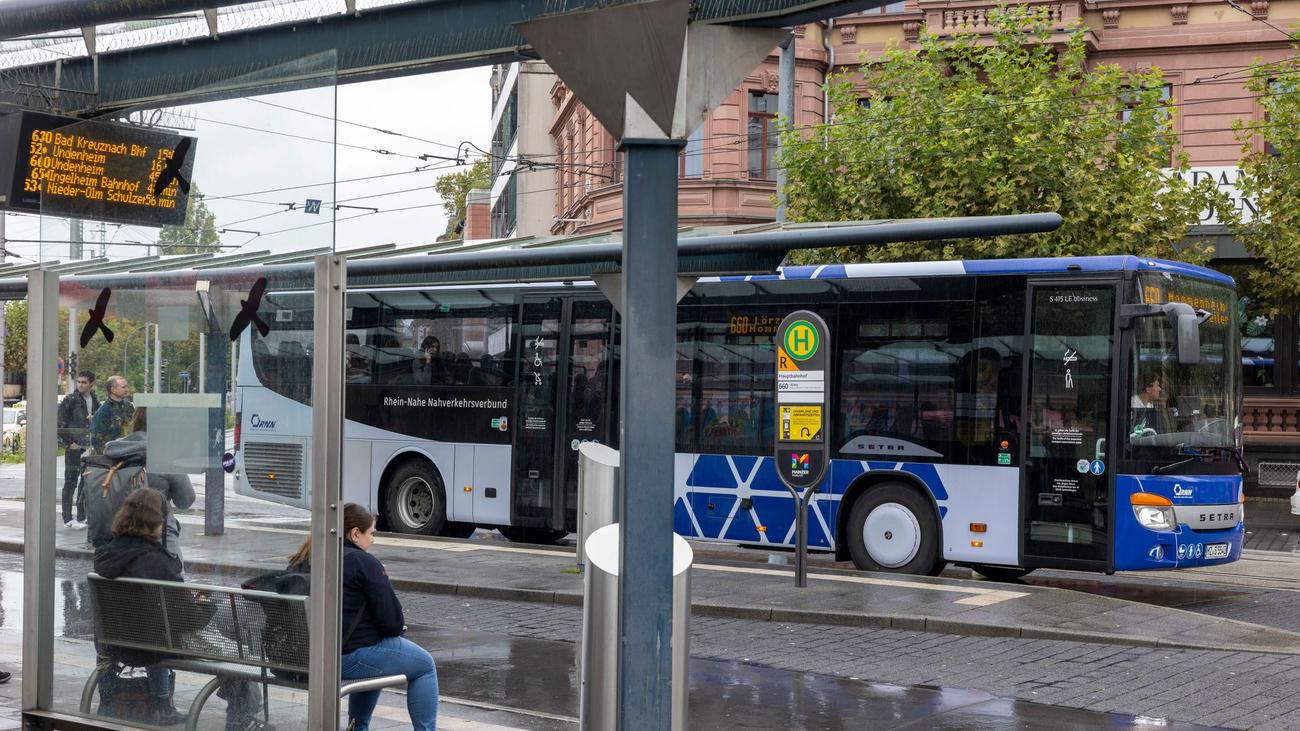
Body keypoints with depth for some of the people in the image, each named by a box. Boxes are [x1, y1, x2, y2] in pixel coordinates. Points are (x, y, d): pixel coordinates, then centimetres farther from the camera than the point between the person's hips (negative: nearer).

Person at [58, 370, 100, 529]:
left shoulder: (95, 400, 11)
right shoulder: (70, 400, -6)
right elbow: (60, 423, -8)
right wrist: (68, 443, -11)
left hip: (90, 448, 6)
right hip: (74, 448, -6)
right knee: (71, 483, -2)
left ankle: (81, 517, 18)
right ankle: (68, 518, 2)